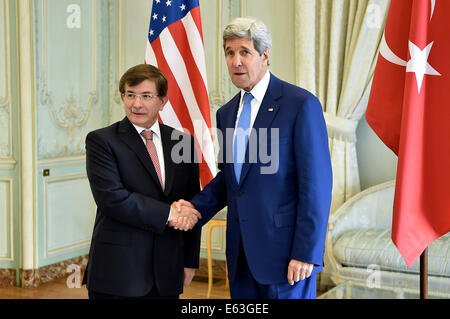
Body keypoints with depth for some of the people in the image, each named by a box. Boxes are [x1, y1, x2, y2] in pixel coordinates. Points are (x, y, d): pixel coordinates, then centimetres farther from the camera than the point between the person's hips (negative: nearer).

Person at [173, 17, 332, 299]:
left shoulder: (301, 104, -10)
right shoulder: (226, 113, 12)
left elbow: (316, 183, -13)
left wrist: (306, 254, -16)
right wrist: (197, 206, 1)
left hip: (283, 249, -6)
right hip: (241, 251, 7)